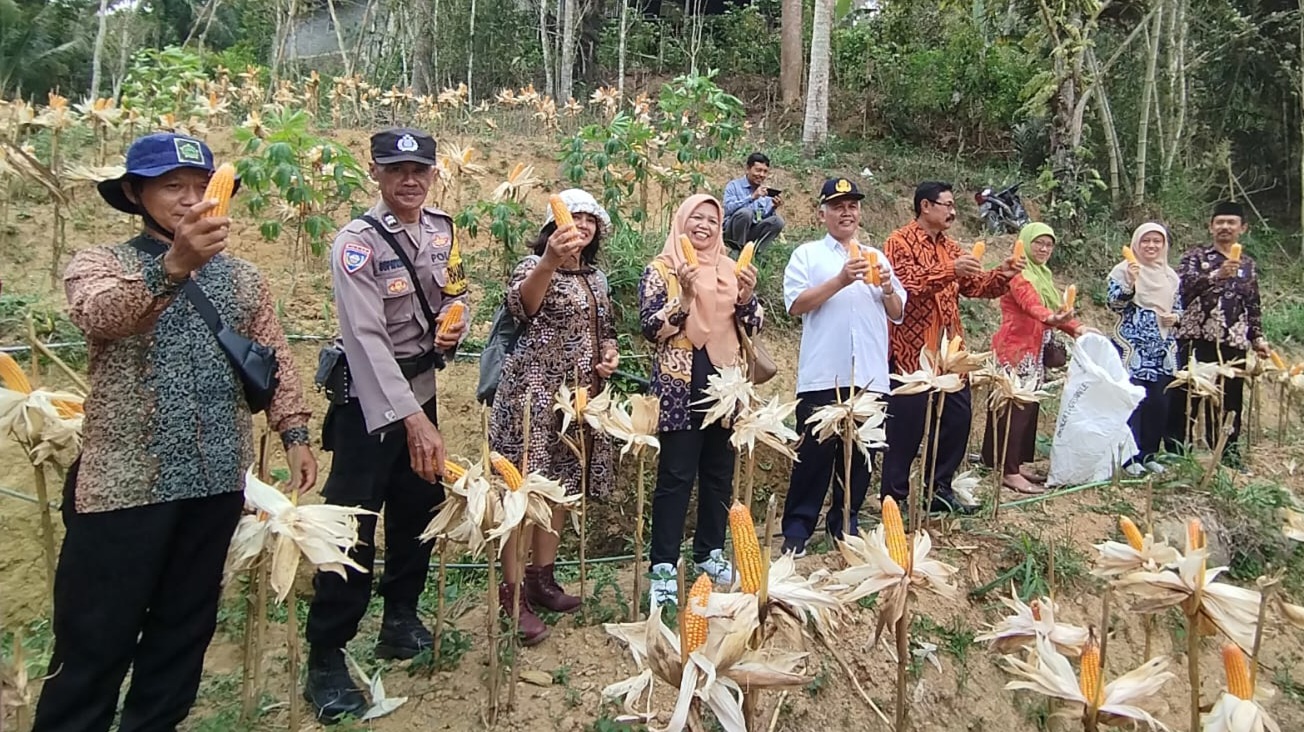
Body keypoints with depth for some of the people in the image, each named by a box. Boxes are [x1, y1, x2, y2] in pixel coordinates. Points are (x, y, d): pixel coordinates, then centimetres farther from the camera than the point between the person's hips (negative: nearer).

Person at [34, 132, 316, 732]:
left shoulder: (242, 278, 11)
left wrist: (294, 432, 1)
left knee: (185, 626, 15)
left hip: (216, 480, 4)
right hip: (124, 479, -3)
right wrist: (172, 265, -40)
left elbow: (275, 361, 11)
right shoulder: (99, 264, -1)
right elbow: (99, 315, -23)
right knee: (97, 638, 4)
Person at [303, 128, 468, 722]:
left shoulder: (442, 230, 4)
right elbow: (367, 338, -26)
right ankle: (325, 660, 6)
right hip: (370, 401, -7)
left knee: (419, 508, 15)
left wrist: (454, 323, -5)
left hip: (420, 391, 7)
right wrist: (411, 419, -34)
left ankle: (400, 619, 34)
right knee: (352, 527, -6)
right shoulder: (357, 243, -18)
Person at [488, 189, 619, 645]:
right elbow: (520, 303, -30)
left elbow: (604, 330, 27)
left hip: (578, 396, 7)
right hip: (533, 392, -7)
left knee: (559, 487, 13)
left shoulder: (596, 278, 15)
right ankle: (513, 594, 1)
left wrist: (609, 354, 4)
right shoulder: (535, 265, -7)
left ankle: (542, 579, 26)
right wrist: (549, 261, -48)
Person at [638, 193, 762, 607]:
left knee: (719, 473, 12)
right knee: (676, 476, -4)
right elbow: (650, 328, -10)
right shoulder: (661, 269, -1)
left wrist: (747, 297, -9)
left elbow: (752, 327, 9)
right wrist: (684, 297, -23)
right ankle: (664, 567, 2)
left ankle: (710, 552, 27)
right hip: (680, 387, -5)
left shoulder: (729, 269, 12)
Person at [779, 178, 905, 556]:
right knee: (815, 454, -2)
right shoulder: (807, 255, 7)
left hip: (869, 377, 4)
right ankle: (797, 528, 7)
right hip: (823, 376, -4)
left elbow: (897, 314, 18)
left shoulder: (877, 258, 20)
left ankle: (845, 524, 22)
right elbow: (795, 305, -8)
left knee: (858, 456, 9)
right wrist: (841, 280, -15)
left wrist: (888, 289, -3)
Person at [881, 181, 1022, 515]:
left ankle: (939, 489, 23)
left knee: (957, 417, 9)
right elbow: (907, 283, -21)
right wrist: (950, 271, -29)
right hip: (911, 350, -8)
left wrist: (1002, 275, -4)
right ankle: (894, 497, 10)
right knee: (907, 425, -2)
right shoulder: (900, 242, -6)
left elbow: (975, 286, 14)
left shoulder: (950, 247, 17)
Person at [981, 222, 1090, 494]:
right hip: (1015, 351, -9)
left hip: (1035, 353, 9)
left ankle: (1019, 464, 18)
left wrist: (1076, 328, -5)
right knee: (1015, 410, -9)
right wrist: (1051, 318, -50)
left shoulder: (1044, 275, 19)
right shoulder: (1018, 274, -11)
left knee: (1030, 408, 11)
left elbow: (1055, 310, 14)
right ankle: (1009, 472, -8)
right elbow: (1031, 304, -30)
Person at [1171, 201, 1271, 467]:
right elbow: (1184, 284, -14)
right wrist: (1216, 275, -28)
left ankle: (1228, 454, 15)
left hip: (1233, 343, 3)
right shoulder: (1196, 256, 6)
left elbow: (1253, 306, 23)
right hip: (1196, 338, -3)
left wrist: (1257, 337, 15)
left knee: (1229, 399, 5)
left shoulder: (1248, 264, 18)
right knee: (1184, 396, -3)